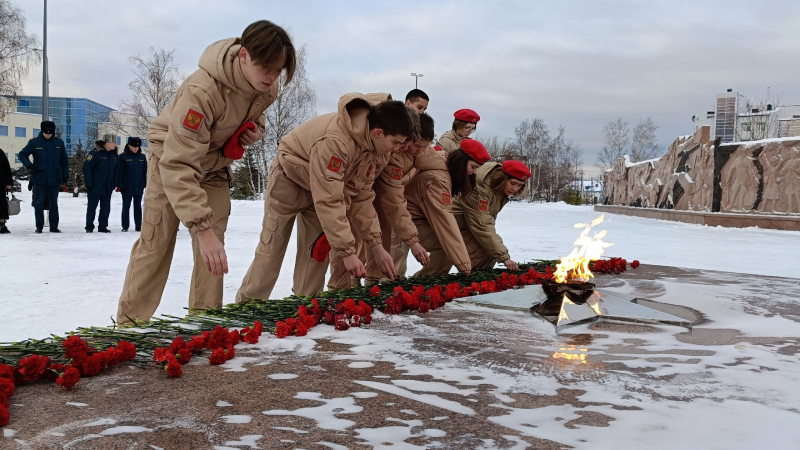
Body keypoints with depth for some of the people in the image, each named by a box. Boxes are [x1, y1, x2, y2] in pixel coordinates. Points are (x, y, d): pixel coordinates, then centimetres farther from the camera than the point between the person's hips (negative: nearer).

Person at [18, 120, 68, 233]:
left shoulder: (59, 142, 4)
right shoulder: (34, 142, -2)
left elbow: (64, 161, 10)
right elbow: (22, 155, 3)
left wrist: (65, 175, 7)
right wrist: (30, 165, -13)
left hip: (55, 179, 2)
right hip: (39, 179, -2)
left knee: (54, 203, 8)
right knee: (39, 203, 1)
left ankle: (54, 226, 15)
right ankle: (39, 226, 10)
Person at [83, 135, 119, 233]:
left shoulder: (115, 155, 8)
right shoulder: (95, 153, -11)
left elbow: (116, 170, 18)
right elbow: (86, 167, -11)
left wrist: (115, 183, 10)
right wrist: (88, 183, -14)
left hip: (108, 187, 6)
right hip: (95, 187, -6)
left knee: (106, 208, 7)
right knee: (92, 207, 2)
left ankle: (103, 227, 15)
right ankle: (89, 227, 9)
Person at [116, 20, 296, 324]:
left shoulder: (268, 88, -19)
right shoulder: (201, 90, -40)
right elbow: (179, 165, -43)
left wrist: (256, 129, -17)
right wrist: (202, 227, -49)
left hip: (215, 164, 5)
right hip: (171, 159, -5)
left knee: (213, 250, -3)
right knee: (156, 243, -3)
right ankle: (129, 324, 9)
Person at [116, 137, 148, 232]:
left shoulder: (142, 157, 7)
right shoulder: (123, 157, -3)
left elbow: (145, 172, 11)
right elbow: (119, 172, -4)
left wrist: (146, 184, 6)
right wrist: (119, 185, -10)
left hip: (139, 187, 3)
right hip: (127, 187, -3)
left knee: (138, 207, 9)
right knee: (126, 207, 3)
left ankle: (138, 226, 14)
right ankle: (125, 226, 9)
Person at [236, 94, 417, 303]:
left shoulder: (377, 148, -15)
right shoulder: (334, 141, -40)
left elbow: (361, 197, -9)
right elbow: (329, 201, -40)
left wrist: (376, 245, -14)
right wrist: (347, 251, -38)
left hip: (324, 184, 7)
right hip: (290, 176, -7)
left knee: (318, 250, 1)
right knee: (272, 248, -2)